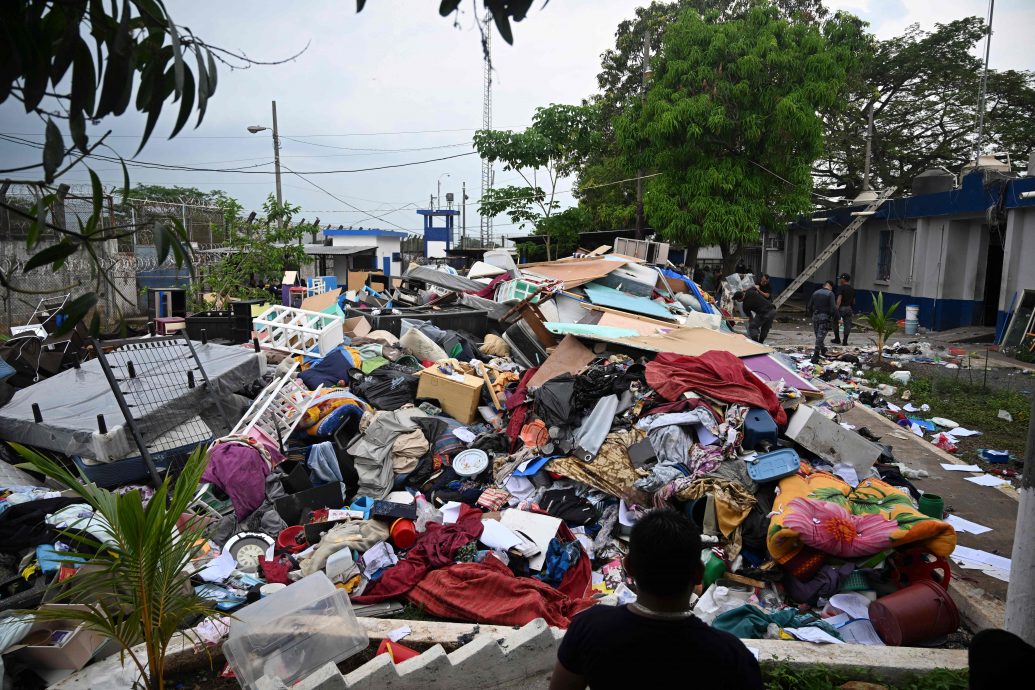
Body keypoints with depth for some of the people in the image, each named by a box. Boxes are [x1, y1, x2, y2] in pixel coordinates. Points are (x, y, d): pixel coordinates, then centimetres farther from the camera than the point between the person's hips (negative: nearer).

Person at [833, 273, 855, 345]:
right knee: (847, 324, 3)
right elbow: (853, 300, 18)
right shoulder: (852, 289, 11)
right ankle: (845, 341, 1)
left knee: (835, 323, 11)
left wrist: (837, 308, -25)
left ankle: (837, 339, 15)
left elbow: (839, 298, -21)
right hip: (849, 308, 5)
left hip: (841, 307, -5)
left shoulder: (841, 287, -10)